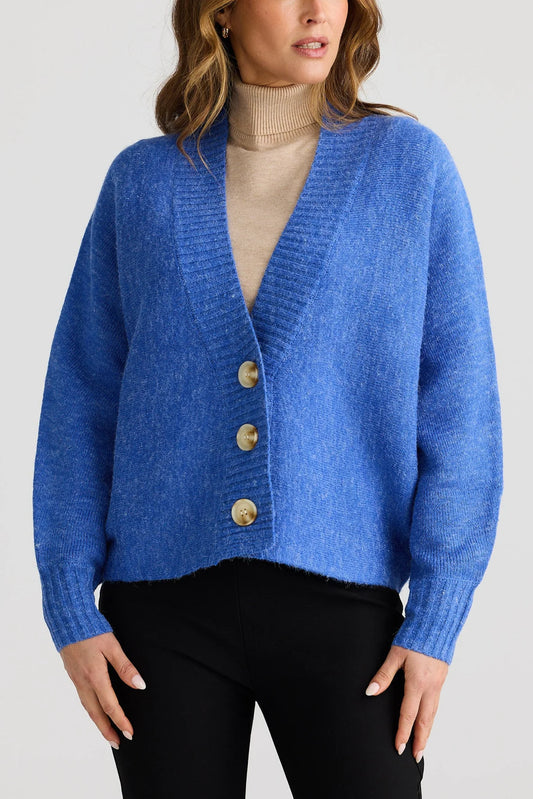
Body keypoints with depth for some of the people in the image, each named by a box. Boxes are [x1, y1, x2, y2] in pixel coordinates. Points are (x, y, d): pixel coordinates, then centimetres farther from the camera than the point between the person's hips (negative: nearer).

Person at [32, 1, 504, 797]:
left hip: (339, 607, -1)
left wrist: (436, 623, -8)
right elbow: (79, 403, 5)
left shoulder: (411, 165, 0)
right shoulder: (143, 180, 4)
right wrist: (72, 610, -2)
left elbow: (459, 410, -3)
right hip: (168, 604, 2)